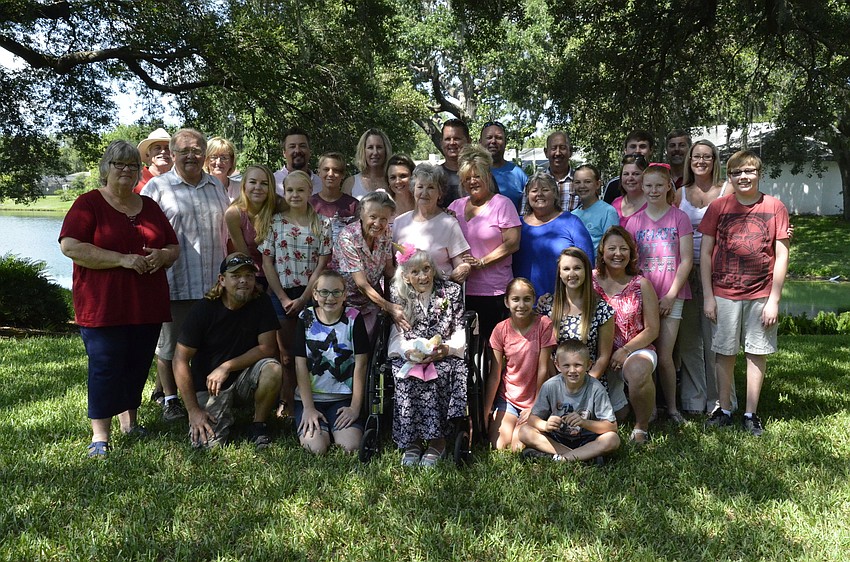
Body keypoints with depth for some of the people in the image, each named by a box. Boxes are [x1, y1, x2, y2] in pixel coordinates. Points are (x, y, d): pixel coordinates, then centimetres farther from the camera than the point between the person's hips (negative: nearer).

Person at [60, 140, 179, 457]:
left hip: (146, 305, 5)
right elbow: (70, 246, -14)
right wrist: (123, 259, -19)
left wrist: (161, 256, -6)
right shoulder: (89, 204, -1)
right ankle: (100, 436, 3)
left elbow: (174, 247, 19)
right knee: (105, 367, -4)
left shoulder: (149, 207, 16)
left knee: (138, 366, 11)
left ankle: (129, 421, 27)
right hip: (104, 305, -5)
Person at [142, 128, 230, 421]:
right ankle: (169, 398, 20)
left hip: (214, 283, 4)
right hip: (174, 283, -4)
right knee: (170, 342, 5)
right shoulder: (157, 187, 1)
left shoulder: (216, 186, 15)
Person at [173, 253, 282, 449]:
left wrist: (227, 367, -21)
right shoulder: (204, 309, -12)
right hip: (209, 387, -1)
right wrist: (193, 410, -16)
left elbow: (267, 347, -12)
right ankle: (227, 416, 16)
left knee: (272, 369, -30)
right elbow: (181, 360, -12)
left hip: (243, 381, 1)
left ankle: (258, 426, -6)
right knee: (208, 444, -20)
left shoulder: (261, 303, -8)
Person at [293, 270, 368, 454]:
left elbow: (360, 364, -4)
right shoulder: (305, 318, -1)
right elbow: (301, 365, -4)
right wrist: (308, 407, -10)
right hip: (309, 397, 0)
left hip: (343, 398, 0)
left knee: (350, 446, -21)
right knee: (315, 448, -21)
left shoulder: (353, 318, -3)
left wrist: (355, 407, -8)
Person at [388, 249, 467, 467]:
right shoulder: (398, 296, 10)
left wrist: (447, 348, -16)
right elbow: (396, 335, 3)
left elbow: (462, 331, 3)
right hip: (410, 357, 1)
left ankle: (437, 441, -25)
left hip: (444, 357, -1)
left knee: (439, 376, -33)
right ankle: (411, 440, -24)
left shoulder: (451, 291, 7)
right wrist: (409, 351, -17)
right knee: (408, 379, -32)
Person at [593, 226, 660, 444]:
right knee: (615, 415, -1)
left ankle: (642, 426, -11)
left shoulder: (641, 284, -2)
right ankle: (619, 398, 38)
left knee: (638, 371, -38)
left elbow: (652, 329, -3)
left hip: (637, 349, -1)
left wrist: (625, 350, -15)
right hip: (601, 354, 2)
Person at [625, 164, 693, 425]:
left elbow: (687, 260, -3)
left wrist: (670, 296, -8)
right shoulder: (634, 220, 7)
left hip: (670, 297, -2)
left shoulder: (679, 217, 1)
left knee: (664, 357, -3)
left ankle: (672, 407, 14)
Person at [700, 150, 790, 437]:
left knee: (757, 353, 6)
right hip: (724, 294, 0)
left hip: (761, 294, 0)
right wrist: (708, 296, -3)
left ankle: (751, 414, 18)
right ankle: (724, 410, 19)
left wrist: (774, 299, -5)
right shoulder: (718, 207, 2)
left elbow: (782, 255, 0)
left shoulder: (774, 207, 1)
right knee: (725, 353, 6)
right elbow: (705, 253, 2)